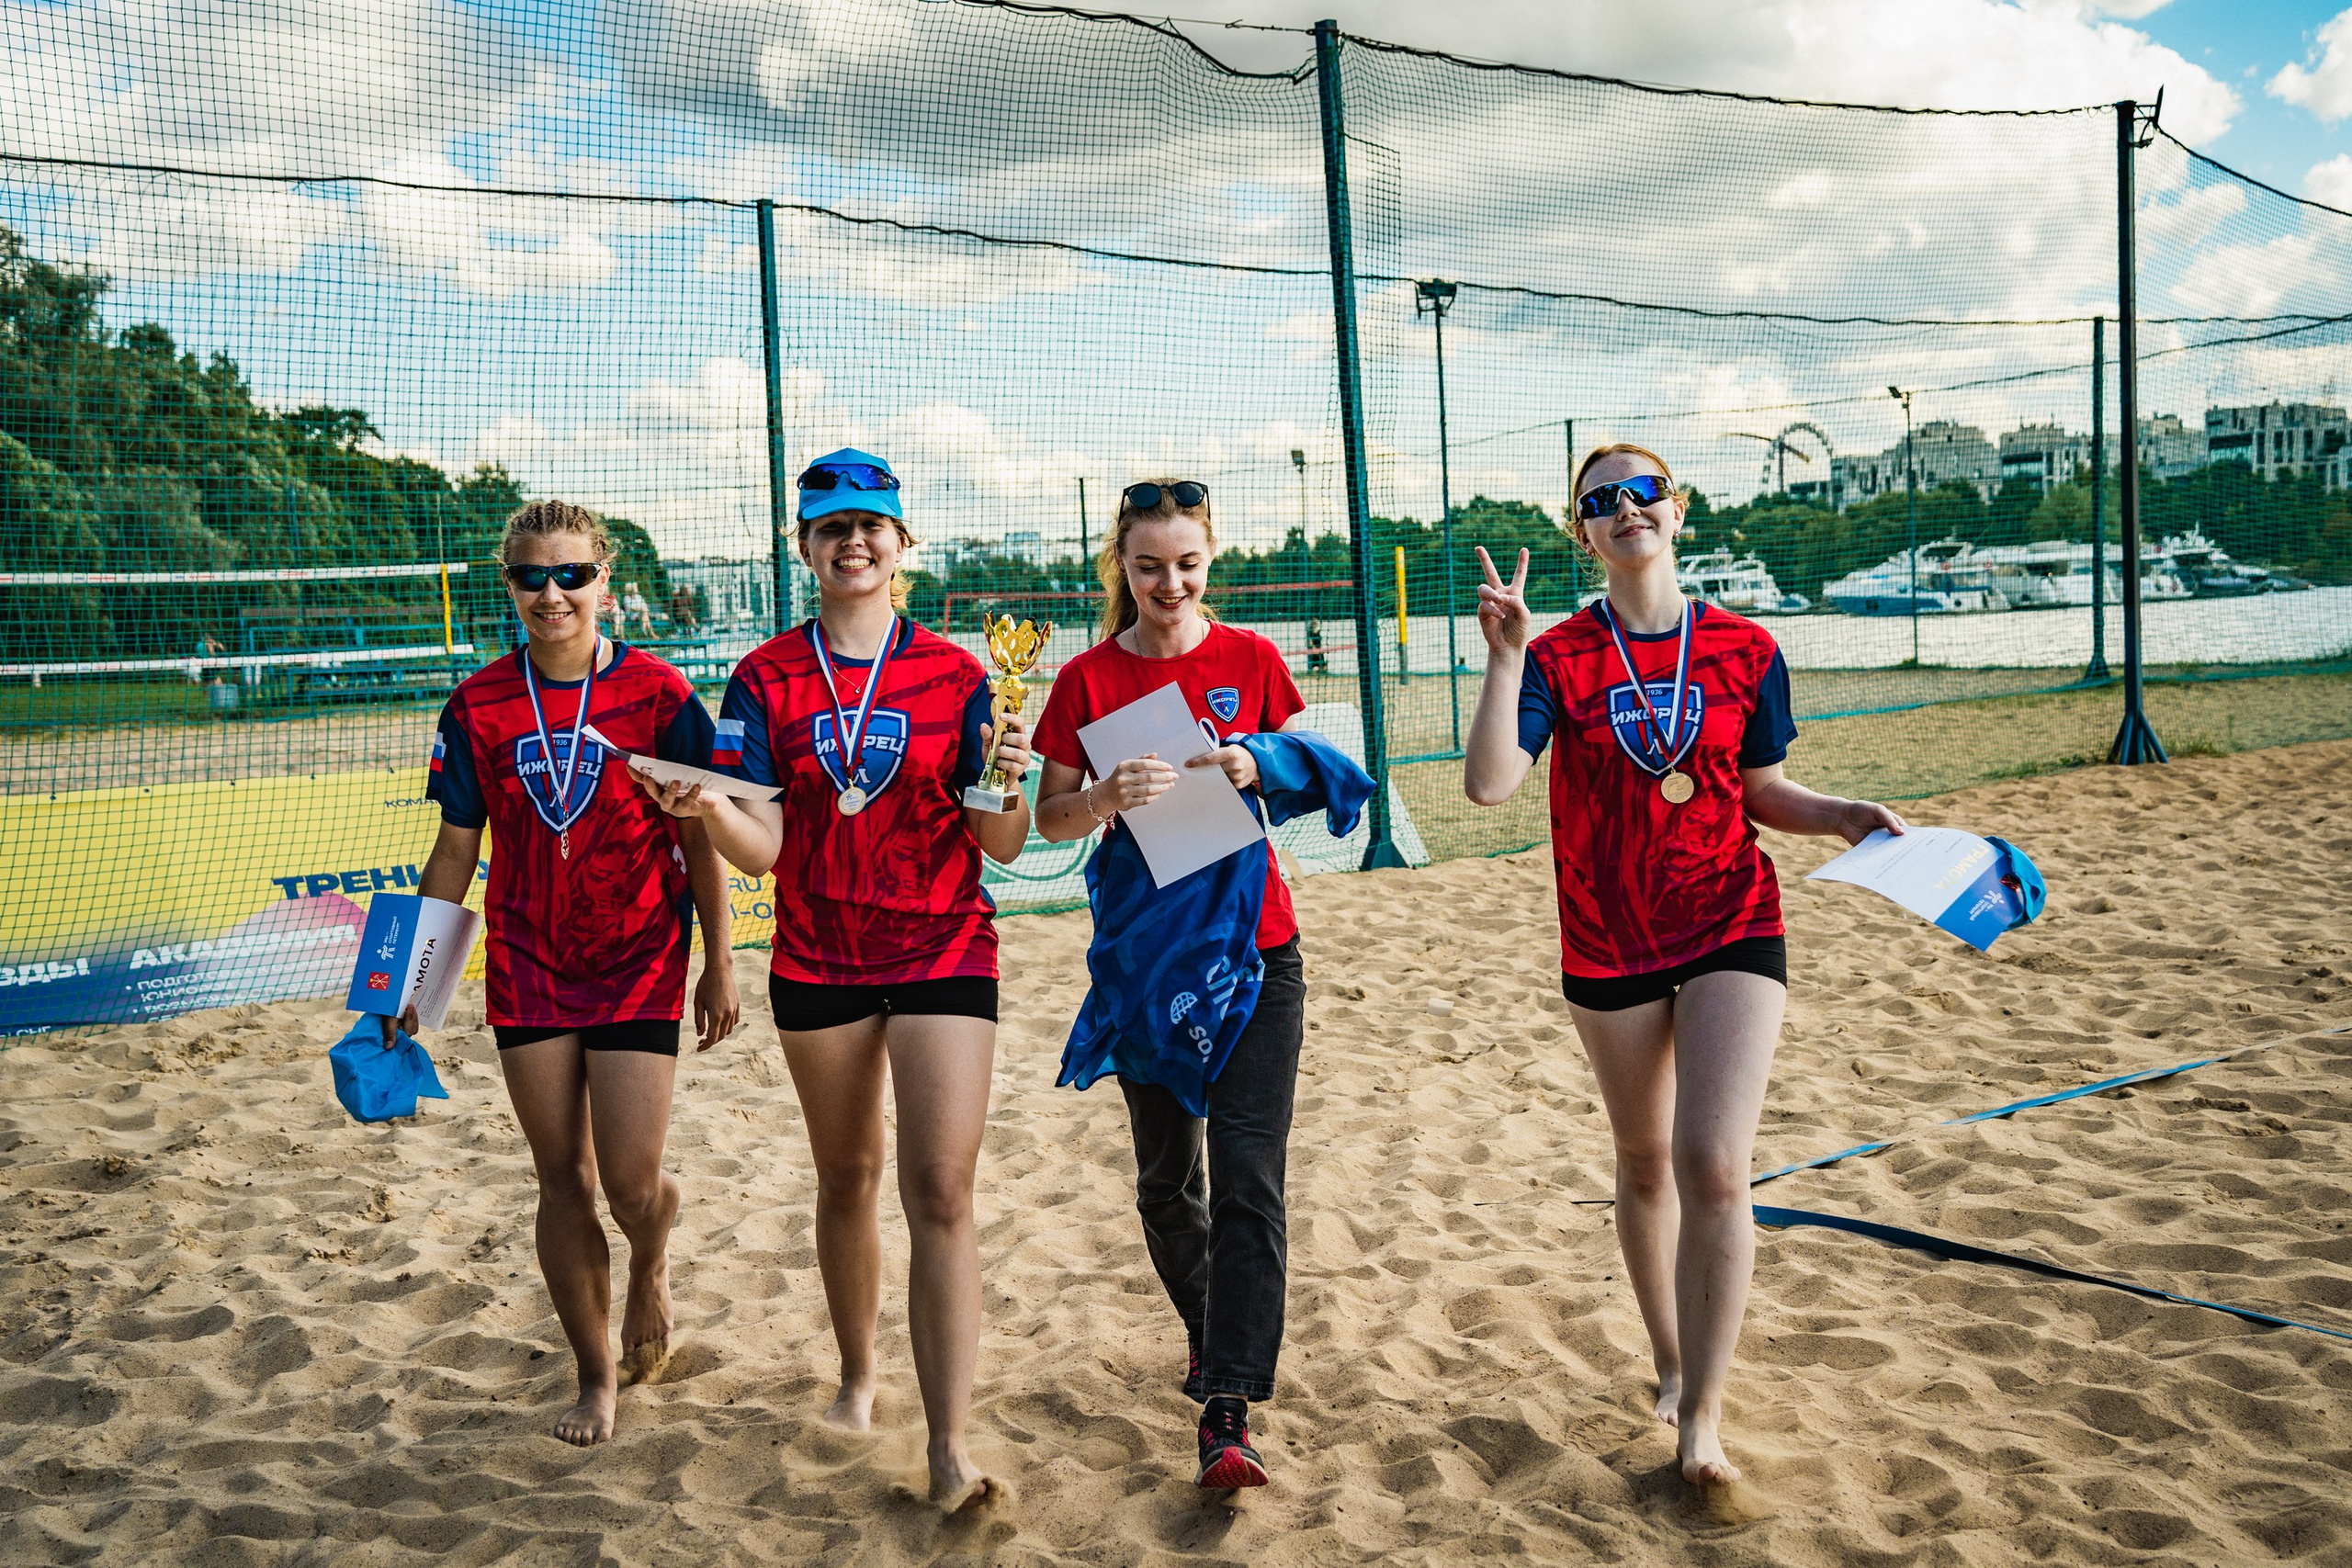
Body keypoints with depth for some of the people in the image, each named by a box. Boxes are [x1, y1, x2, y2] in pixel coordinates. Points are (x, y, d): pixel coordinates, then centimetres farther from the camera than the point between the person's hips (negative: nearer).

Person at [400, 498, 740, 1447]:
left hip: (639, 967, -2)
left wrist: (719, 963, -2)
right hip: (527, 970, 2)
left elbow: (701, 837, -2)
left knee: (631, 1180, -5)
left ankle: (650, 1271, 33)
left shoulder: (656, 694, -7)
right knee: (562, 1180, 7)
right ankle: (596, 1377, 23)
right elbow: (456, 848, 8)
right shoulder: (479, 706, 0)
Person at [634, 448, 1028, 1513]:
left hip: (944, 953, -2)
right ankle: (857, 1372, 40)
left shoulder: (955, 675, -3)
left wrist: (1008, 784, -27)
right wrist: (707, 809, -28)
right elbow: (761, 848, -7)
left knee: (941, 1192, -8)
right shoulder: (765, 679, 0)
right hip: (818, 960, 2)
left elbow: (1002, 847, -6)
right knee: (846, 1178, 17)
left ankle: (950, 1451, -5)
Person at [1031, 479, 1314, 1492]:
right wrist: (1109, 796, -22)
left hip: (1254, 947, -1)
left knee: (1247, 1177, -9)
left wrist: (1255, 771, -15)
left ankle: (1225, 1414, -8)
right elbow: (1051, 817, 0)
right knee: (1166, 1174, 13)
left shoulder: (1251, 660, 1)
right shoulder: (1089, 679, 0)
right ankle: (1207, 1333, 38)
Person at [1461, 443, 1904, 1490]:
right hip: (1608, 950, 1)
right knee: (1645, 1166, 15)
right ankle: (1671, 1367, 37)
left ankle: (1701, 1417, 0)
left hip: (1731, 933, -1)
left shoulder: (1745, 650, -1)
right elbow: (1489, 784, -19)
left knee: (1713, 1165, -14)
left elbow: (1762, 791, 10)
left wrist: (1846, 816, -7)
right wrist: (1505, 656, -24)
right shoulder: (1558, 657, -4)